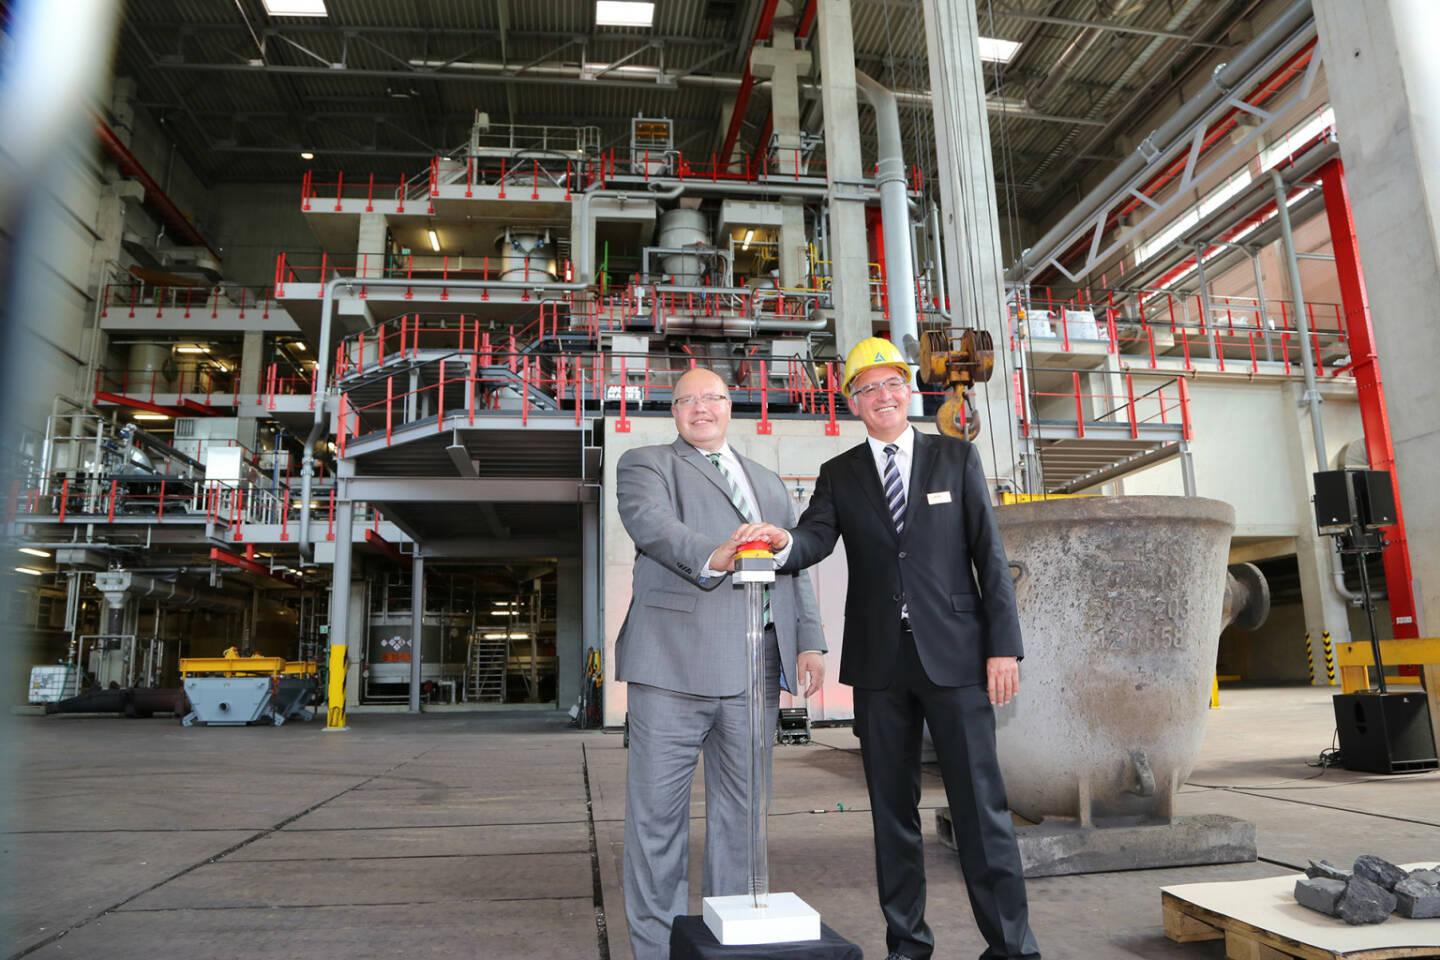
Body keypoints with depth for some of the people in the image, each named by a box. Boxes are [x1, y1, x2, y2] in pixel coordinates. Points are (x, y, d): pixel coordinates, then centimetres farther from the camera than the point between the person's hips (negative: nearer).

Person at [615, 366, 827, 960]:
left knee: (741, 809, 11)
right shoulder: (645, 464, 9)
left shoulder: (769, 483, 25)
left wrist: (810, 642, 8)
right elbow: (650, 522, -13)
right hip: (675, 661, -4)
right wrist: (710, 556, -32)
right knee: (658, 810, 0)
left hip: (757, 666, 5)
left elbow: (796, 569, 21)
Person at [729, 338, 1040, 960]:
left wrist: (1004, 645, -4)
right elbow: (816, 540, -5)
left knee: (981, 804, 0)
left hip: (955, 656, -1)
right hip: (880, 664, 2)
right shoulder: (839, 475, 10)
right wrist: (783, 540, -29)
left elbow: (989, 554, 3)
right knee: (892, 809, 10)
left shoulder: (957, 458, 7)